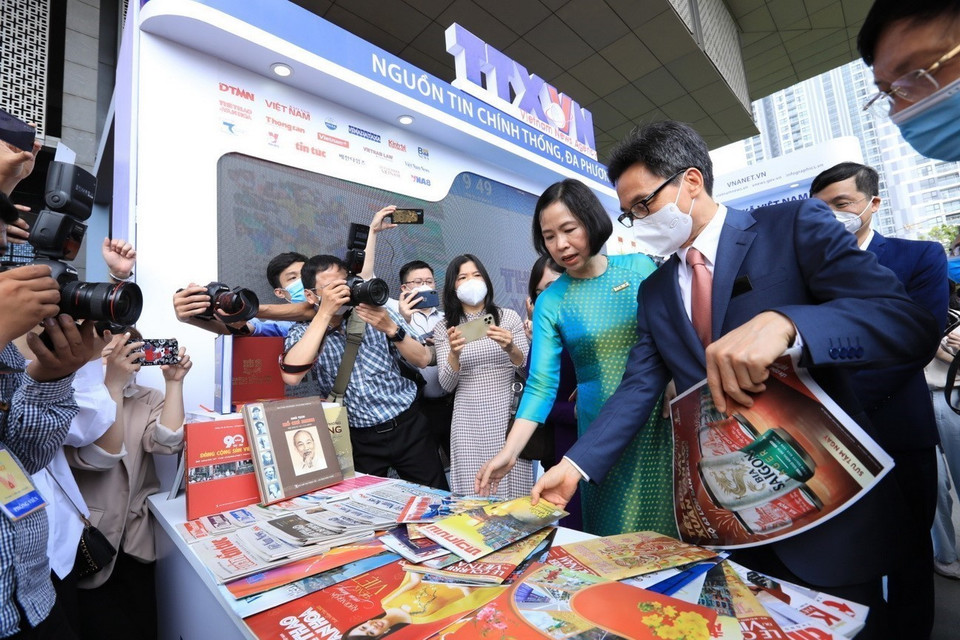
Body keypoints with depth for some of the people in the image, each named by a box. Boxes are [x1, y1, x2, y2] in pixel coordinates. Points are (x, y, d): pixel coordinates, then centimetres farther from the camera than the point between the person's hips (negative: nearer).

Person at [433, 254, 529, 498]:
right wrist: (454, 354, -20)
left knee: (513, 491, 4)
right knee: (473, 496, 4)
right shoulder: (444, 327, 4)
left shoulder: (509, 316, 2)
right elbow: (446, 385, -1)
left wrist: (510, 348, -21)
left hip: (508, 415, 0)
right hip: (469, 421, 1)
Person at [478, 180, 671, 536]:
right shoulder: (550, 301, -3)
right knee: (615, 536, 6)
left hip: (663, 419, 1)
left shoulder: (639, 266, -1)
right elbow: (541, 384, -9)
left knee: (678, 525, 10)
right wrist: (508, 452, -19)